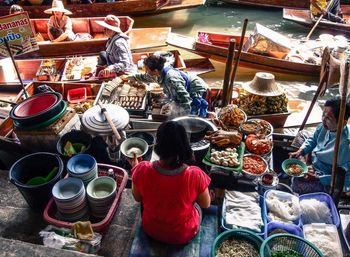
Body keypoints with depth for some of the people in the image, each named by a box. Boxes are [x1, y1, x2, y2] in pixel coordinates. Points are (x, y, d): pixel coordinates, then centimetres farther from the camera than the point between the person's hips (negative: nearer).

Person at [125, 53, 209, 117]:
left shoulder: (171, 79, -37)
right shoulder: (159, 73, -8)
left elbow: (185, 99, -40)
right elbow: (145, 77, 16)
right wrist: (129, 77, 25)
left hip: (197, 90, -8)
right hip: (188, 91, 9)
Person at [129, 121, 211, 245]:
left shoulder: (142, 170, -29)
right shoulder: (195, 175, -33)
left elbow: (138, 198, -7)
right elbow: (206, 204, -12)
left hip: (151, 230, 1)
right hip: (184, 235, -1)